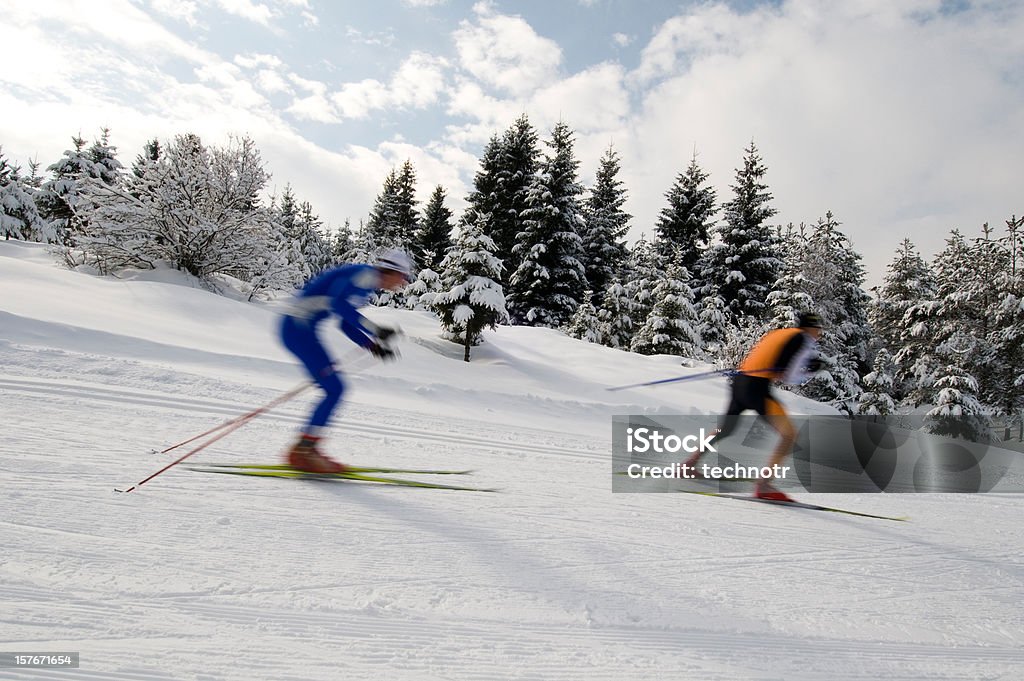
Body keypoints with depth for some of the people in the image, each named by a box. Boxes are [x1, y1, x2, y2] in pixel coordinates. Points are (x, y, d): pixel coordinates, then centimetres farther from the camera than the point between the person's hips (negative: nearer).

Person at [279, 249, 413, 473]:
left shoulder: (368, 283, 17)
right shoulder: (366, 275, -12)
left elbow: (346, 324, 21)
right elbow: (339, 304, -27)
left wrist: (372, 344, 10)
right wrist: (375, 331, -25)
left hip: (301, 328, 10)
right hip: (298, 327, -10)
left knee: (335, 389, 9)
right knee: (335, 389, -10)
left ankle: (304, 449, 12)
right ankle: (303, 450, -5)